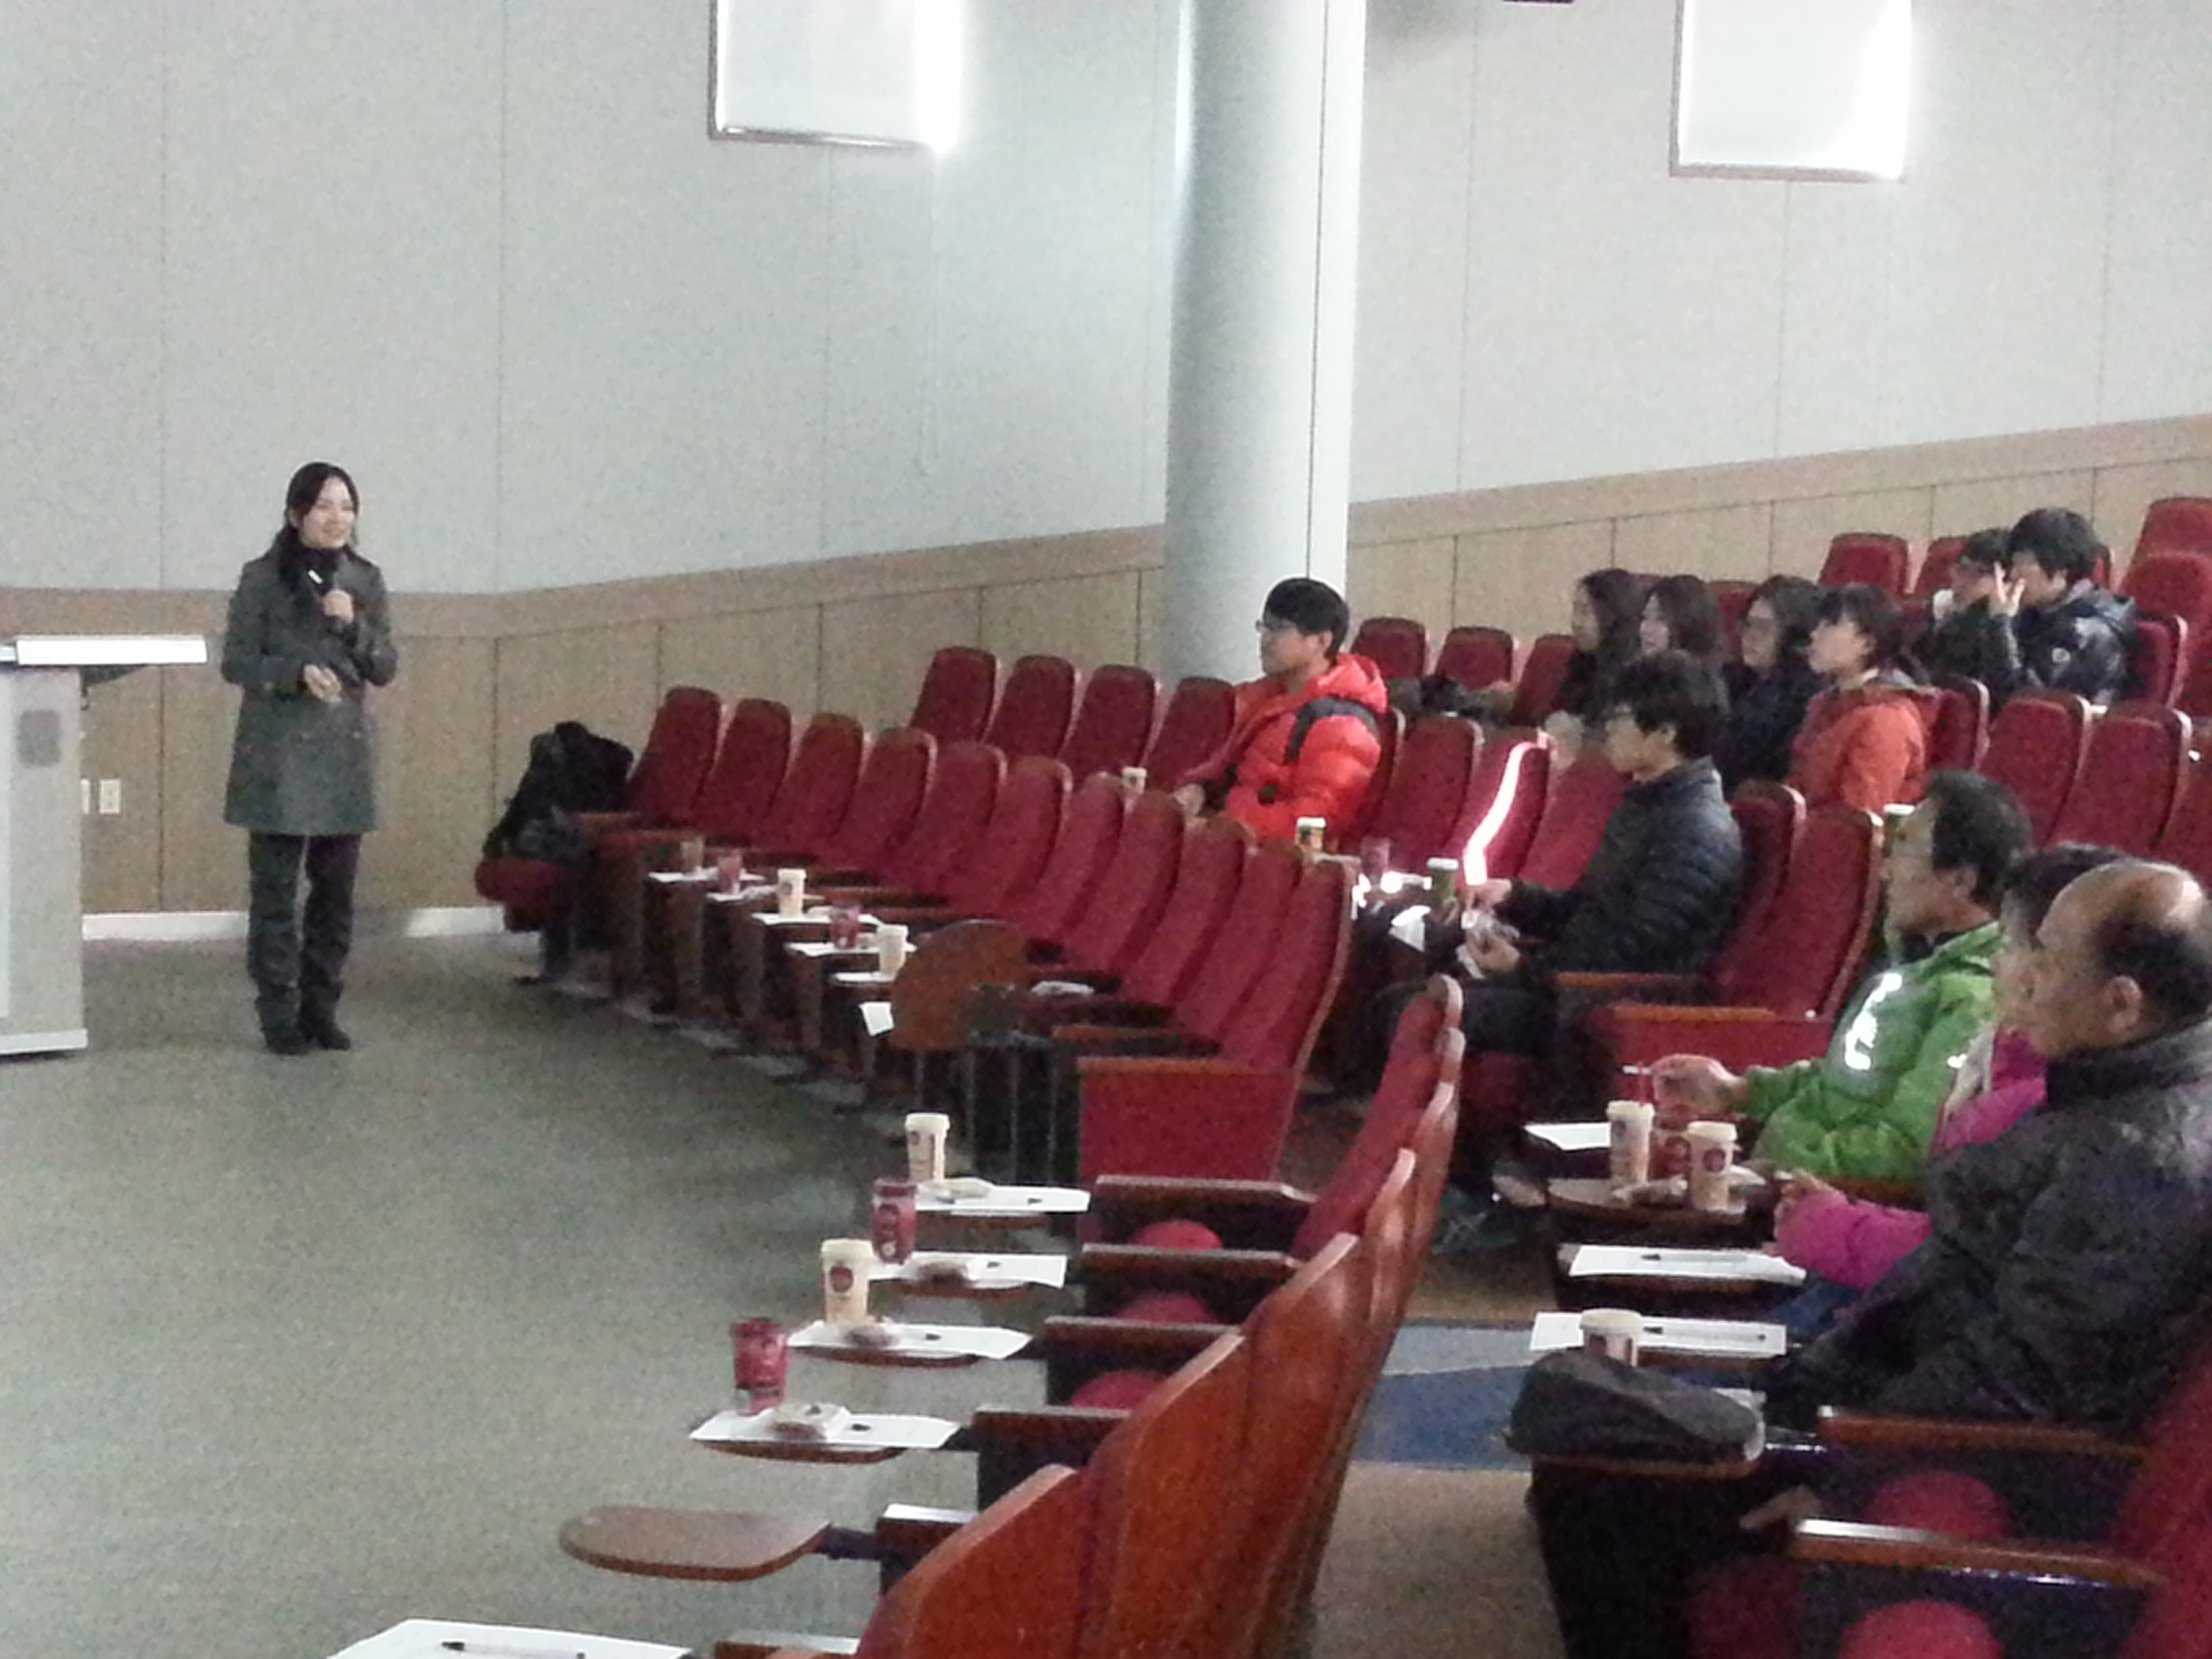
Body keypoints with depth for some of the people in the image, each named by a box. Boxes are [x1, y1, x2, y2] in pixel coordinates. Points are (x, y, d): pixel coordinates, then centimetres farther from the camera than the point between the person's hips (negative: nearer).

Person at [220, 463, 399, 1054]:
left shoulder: (365, 580, 7)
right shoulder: (262, 579, -4)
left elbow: (387, 669, 7)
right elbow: (235, 662, -3)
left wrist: (353, 625, -11)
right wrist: (298, 673, -18)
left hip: (345, 752, 4)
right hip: (277, 753, -4)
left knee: (336, 888, 6)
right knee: (275, 888, -3)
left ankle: (321, 1008, 15)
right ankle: (279, 1014, 3)